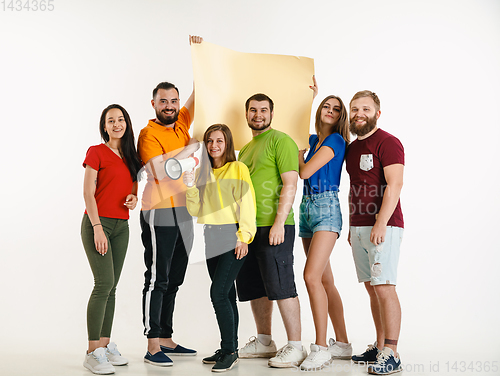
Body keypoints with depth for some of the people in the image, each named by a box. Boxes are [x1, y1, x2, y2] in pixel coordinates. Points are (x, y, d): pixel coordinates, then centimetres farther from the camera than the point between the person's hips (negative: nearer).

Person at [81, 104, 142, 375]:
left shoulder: (130, 157, 15)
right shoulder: (96, 152, -3)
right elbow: (88, 193, -9)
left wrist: (134, 197, -1)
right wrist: (97, 228, -17)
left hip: (121, 226, 6)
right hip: (97, 223, -6)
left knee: (111, 287, 7)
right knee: (104, 283, -14)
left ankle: (105, 345, 14)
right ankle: (93, 353, -9)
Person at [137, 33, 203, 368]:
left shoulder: (182, 124, 13)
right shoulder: (149, 134, -7)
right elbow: (161, 174, -18)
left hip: (183, 212, 8)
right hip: (159, 213, -7)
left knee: (174, 280, 12)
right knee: (157, 279, -6)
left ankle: (166, 339, 21)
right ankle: (153, 346, -2)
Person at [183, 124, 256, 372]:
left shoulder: (238, 169, -2)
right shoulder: (203, 173, 14)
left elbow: (247, 203, -7)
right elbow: (196, 211, 11)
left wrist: (244, 237, -14)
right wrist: (190, 186, -4)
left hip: (233, 237, -6)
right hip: (211, 238, 6)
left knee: (218, 293, -14)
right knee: (227, 295, 11)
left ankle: (229, 351, -6)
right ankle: (230, 349, 18)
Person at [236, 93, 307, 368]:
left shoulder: (281, 141, -4)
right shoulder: (245, 149, 22)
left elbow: (290, 184, -13)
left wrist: (279, 223, -20)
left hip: (274, 226, -8)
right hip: (248, 227, 9)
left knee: (281, 287, -8)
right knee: (255, 288, 12)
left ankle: (295, 347, -1)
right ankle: (264, 342, 24)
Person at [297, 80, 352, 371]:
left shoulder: (336, 140, -6)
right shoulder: (314, 139, 16)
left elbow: (305, 171, -12)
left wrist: (297, 150, 7)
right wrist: (310, 96, 33)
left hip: (326, 208, -8)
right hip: (307, 207, 8)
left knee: (312, 276, -19)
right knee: (325, 281, 8)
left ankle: (321, 348, -16)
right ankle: (342, 344, 16)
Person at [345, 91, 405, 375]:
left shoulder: (387, 143, -7)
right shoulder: (352, 148, 17)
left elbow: (394, 185, -16)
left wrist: (381, 224, -22)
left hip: (383, 226, -8)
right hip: (358, 228, 8)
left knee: (384, 287, -10)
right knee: (372, 288, 10)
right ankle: (379, 347, 17)